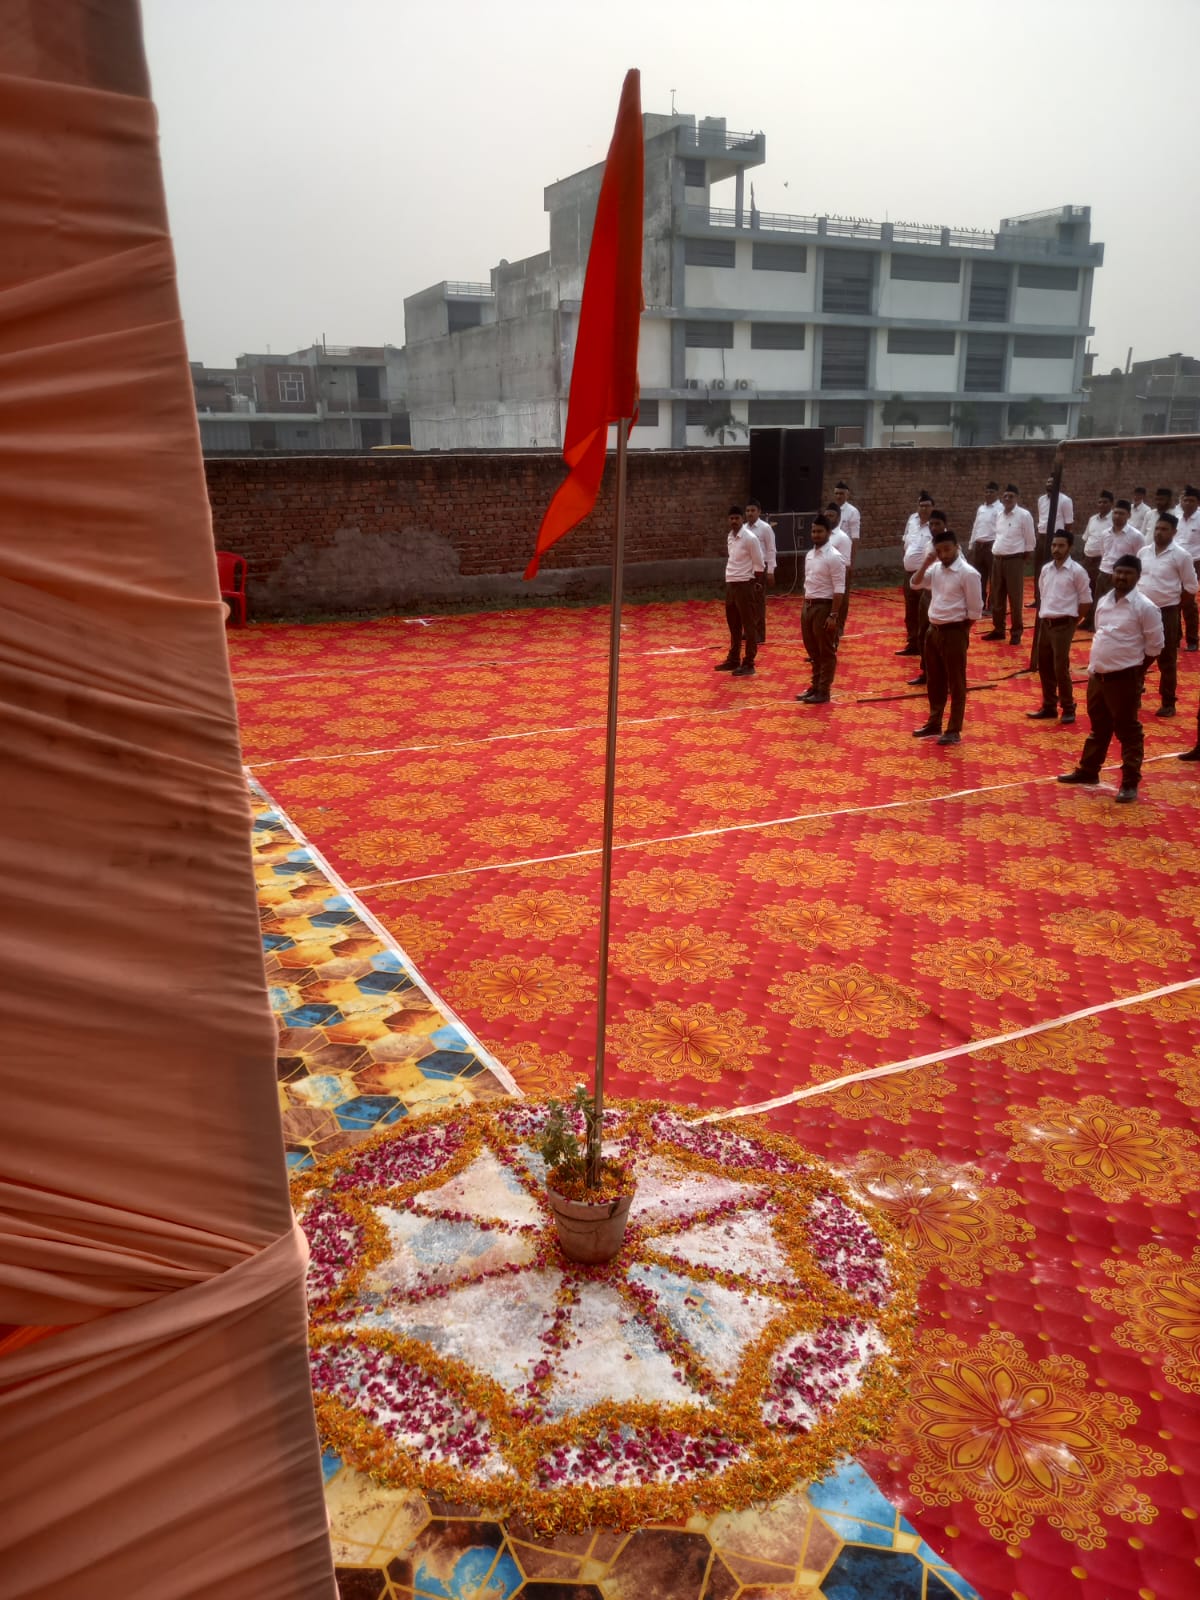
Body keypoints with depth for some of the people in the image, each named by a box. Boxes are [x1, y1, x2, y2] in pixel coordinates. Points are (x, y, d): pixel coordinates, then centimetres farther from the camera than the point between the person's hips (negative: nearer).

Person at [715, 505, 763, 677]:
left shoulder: (750, 538, -13)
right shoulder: (730, 537, 10)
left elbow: (759, 565, -10)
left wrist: (751, 582, -1)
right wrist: (730, 577, 12)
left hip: (744, 585, -8)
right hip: (730, 584, 8)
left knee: (748, 626, -2)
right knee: (733, 626, 16)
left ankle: (748, 664, 2)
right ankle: (733, 660, 26)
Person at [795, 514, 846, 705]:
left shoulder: (834, 557, -14)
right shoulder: (809, 555, 11)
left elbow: (839, 589, -16)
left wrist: (833, 615, -20)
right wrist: (804, 607, 17)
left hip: (824, 606, -8)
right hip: (808, 605, 8)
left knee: (826, 652, 1)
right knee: (813, 651, 15)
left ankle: (823, 692, 6)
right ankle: (815, 686, 26)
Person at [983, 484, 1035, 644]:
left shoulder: (1024, 515, -9)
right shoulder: (998, 514, 9)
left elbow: (1030, 540, -4)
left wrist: (1025, 556, 0)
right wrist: (995, 549, 14)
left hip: (1014, 560, -6)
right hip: (997, 559, 6)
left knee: (1015, 598, 0)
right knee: (997, 597, 12)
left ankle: (1017, 632, 10)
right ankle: (998, 629, 24)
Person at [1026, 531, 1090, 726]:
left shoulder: (1076, 571, -9)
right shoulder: (1046, 569, 9)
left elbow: (1086, 600, -5)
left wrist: (1072, 621, -2)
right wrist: (1042, 616, 12)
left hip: (1063, 624, -6)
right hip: (1044, 623, 6)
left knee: (1061, 668, -7)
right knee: (1044, 666, 10)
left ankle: (1068, 709, 5)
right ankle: (1049, 707, 22)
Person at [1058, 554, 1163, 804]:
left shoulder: (1145, 607, -11)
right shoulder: (1103, 602, 9)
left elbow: (1155, 645, -7)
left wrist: (1134, 671, -2)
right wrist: (1094, 667, 14)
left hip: (1125, 679, -7)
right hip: (1098, 676, 7)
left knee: (1128, 732, 1)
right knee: (1098, 727, 21)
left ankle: (1130, 783, 8)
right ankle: (1088, 771, 34)